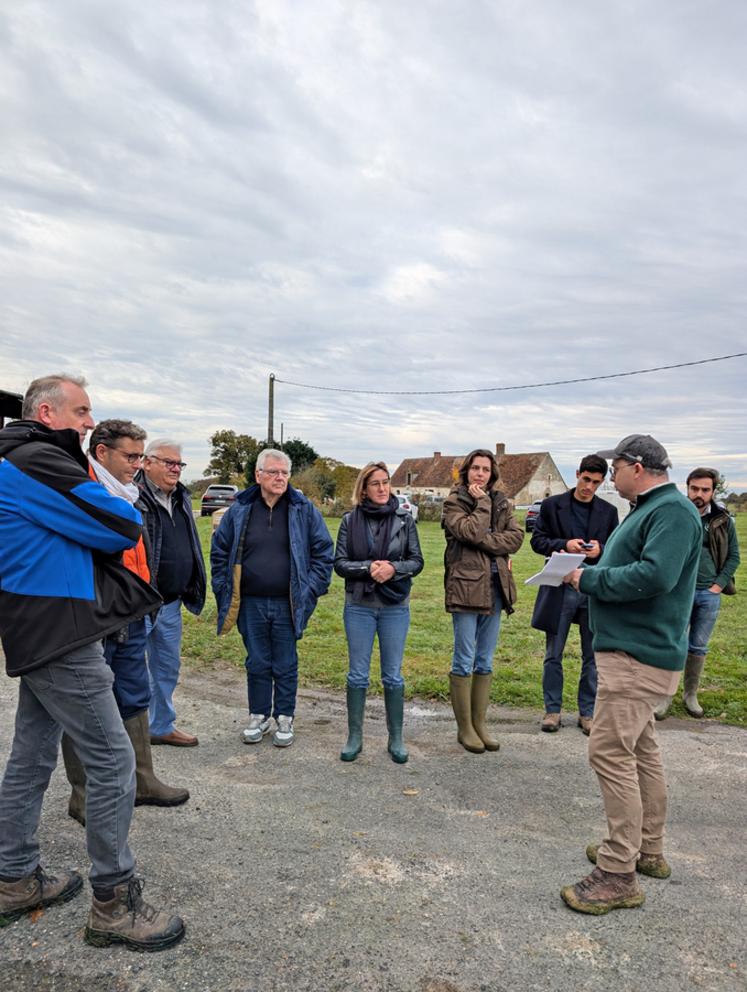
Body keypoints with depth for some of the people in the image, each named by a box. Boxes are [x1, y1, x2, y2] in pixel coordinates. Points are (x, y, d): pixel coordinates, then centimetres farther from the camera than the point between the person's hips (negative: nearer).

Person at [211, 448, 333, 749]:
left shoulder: (304, 509, -3)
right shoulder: (240, 509, 1)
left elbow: (323, 552, 1)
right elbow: (219, 551, 9)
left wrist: (310, 590, -4)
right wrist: (224, 589, 4)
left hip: (288, 605, -1)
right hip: (250, 604, 1)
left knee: (286, 665, 10)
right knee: (257, 664, 14)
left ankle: (285, 719, 27)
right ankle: (259, 716, 31)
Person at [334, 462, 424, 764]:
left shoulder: (404, 518, 0)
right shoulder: (350, 520, -1)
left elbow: (417, 561, 1)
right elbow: (339, 563, -2)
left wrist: (394, 568, -18)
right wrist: (368, 568, -18)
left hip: (396, 606, 0)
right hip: (359, 606, 0)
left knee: (393, 675, 9)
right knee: (357, 674, 8)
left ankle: (395, 739, 23)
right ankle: (355, 737, 23)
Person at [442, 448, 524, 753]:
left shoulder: (502, 502, 12)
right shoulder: (454, 502, -2)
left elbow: (515, 538, -2)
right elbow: (470, 532, -19)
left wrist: (484, 541, -13)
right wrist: (483, 503, -9)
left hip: (495, 587, 5)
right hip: (466, 587, -5)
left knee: (485, 662, 12)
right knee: (464, 661, 2)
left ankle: (479, 724, 23)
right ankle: (464, 728, 14)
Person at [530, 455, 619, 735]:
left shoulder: (608, 512, 7)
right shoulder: (552, 505, 1)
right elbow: (537, 540, 1)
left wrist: (601, 550, -13)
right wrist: (564, 545, -15)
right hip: (560, 587, -1)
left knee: (592, 655, 8)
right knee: (553, 654, 7)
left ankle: (587, 712, 22)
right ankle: (552, 709, 20)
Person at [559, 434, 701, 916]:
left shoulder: (673, 510, -16)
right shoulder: (650, 509, 16)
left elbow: (655, 575, -29)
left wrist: (590, 579, -19)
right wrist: (592, 572, 3)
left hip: (640, 655, -11)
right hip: (636, 648, 11)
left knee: (611, 752, -9)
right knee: (641, 749, 18)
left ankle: (619, 875, 1)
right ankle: (648, 850, 32)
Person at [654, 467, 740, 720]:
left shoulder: (723, 520, 1)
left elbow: (734, 556, 7)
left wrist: (718, 585, -2)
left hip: (710, 594, 2)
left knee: (698, 647, 12)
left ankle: (691, 695, 26)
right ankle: (665, 696, 11)